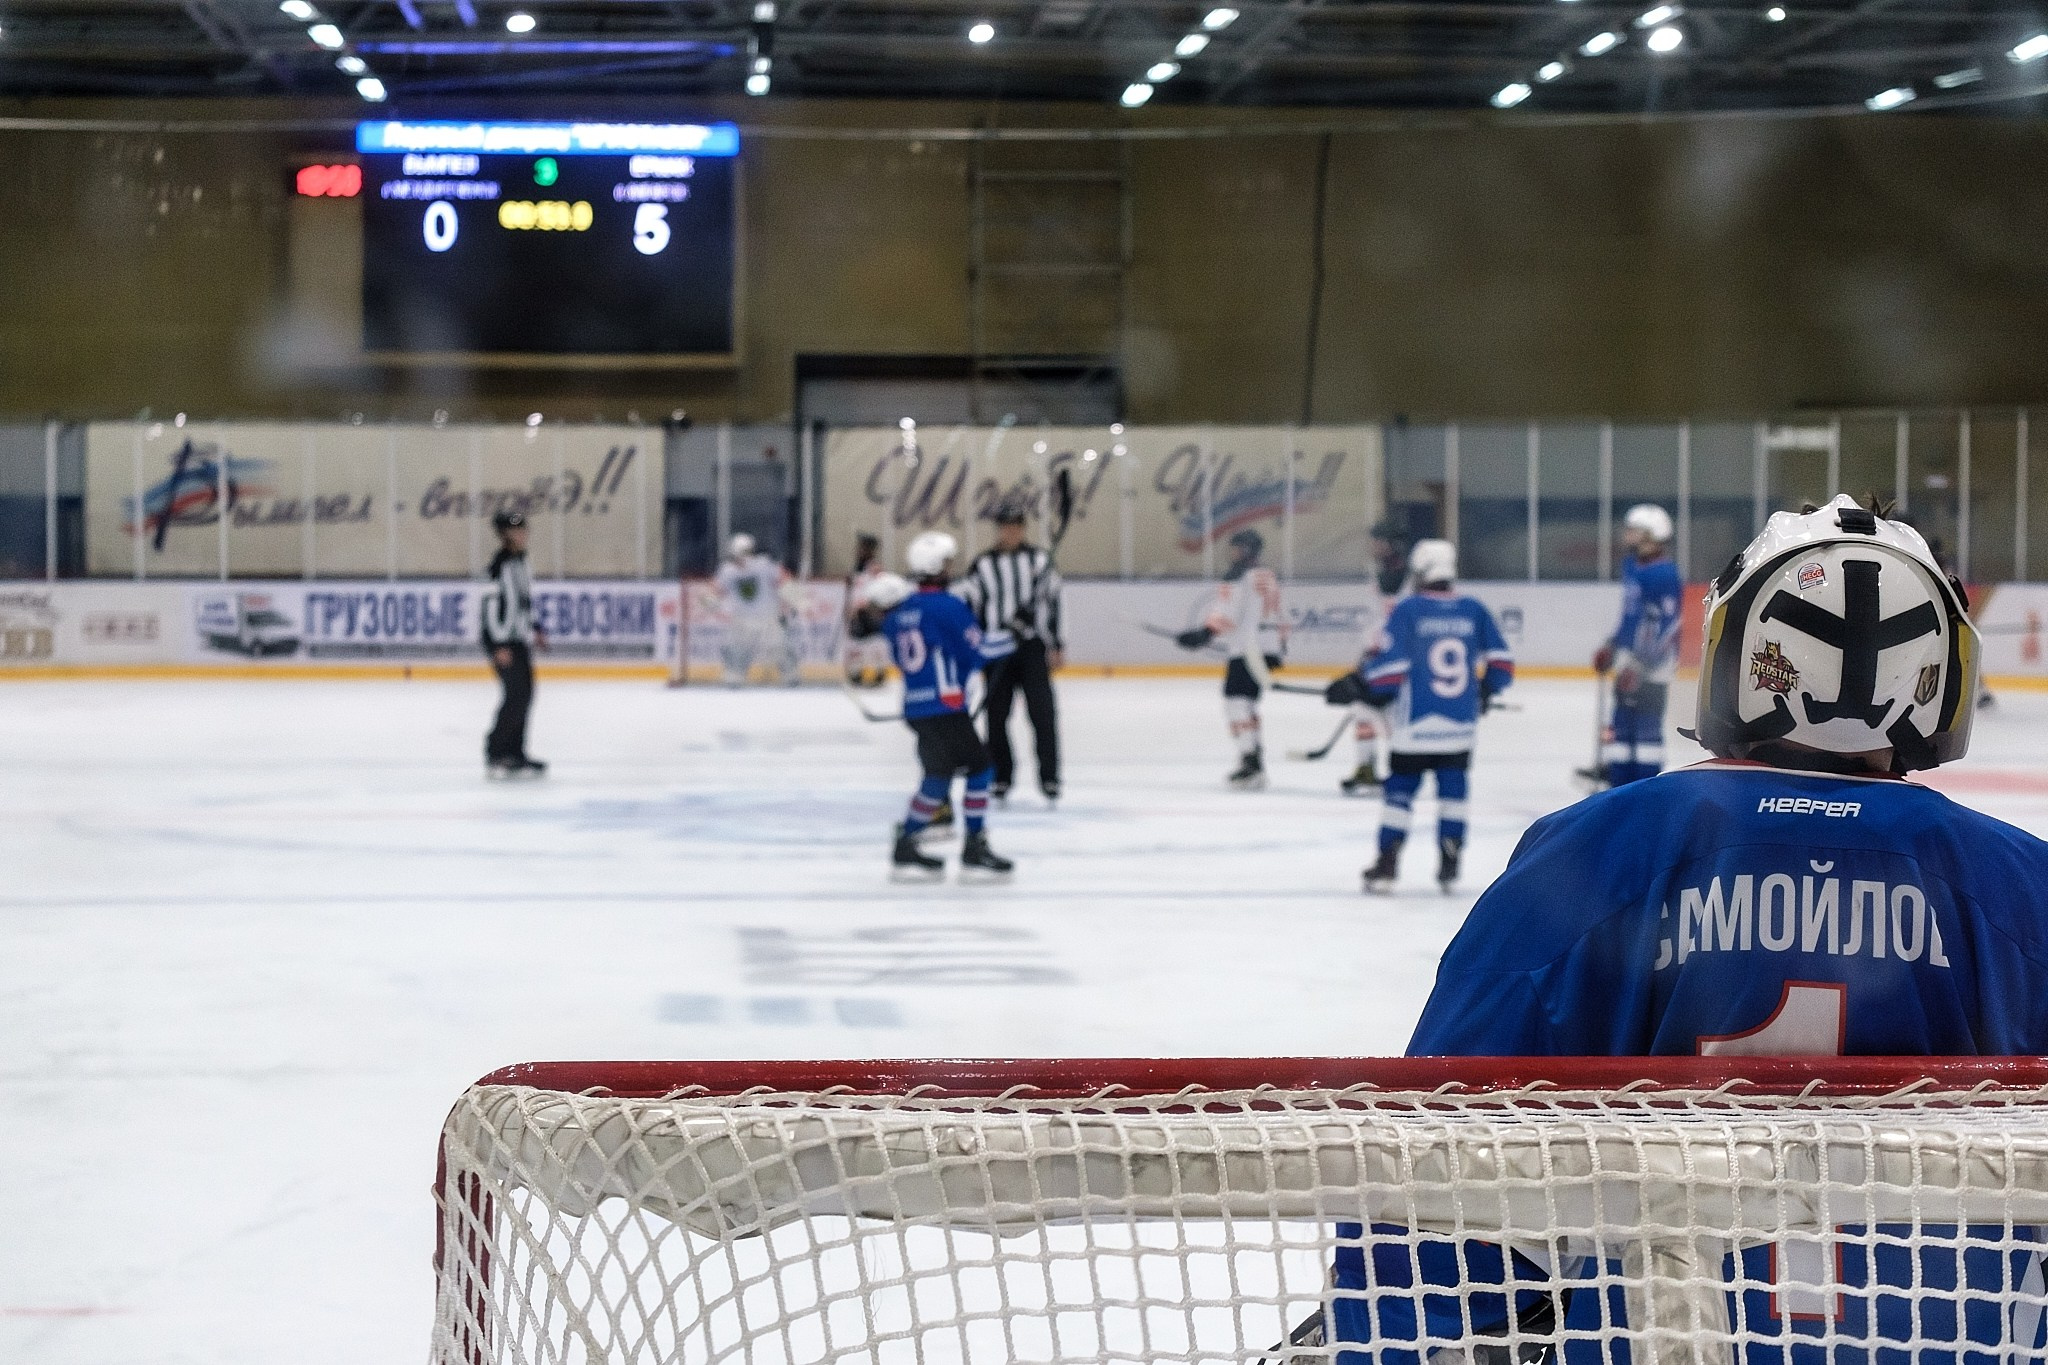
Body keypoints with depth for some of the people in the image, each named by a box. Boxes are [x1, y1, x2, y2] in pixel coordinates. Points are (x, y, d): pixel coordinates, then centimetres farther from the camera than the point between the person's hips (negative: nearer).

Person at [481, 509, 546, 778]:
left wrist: (535, 630, 25)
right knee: (516, 695, -12)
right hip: (504, 642, -10)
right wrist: (501, 645, -22)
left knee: (524, 694, 11)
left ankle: (515, 751, 18)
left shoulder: (519, 561, 14)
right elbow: (493, 603, -20)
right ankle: (495, 754, -7)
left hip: (519, 640, 10)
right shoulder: (502, 563, -16)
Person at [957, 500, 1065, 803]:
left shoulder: (1039, 560, 5)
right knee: (997, 714, 3)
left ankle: (1049, 776, 1)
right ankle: (1001, 776, 14)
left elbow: (1050, 604, 5)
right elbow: (964, 604, 4)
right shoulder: (982, 565, 4)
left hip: (1032, 647, -1)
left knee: (1042, 711, -6)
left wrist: (1055, 647, 1)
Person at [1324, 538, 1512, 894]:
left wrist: (1355, 686, 3)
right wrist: (1485, 691, 24)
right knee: (1452, 788, 14)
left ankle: (1387, 864, 2)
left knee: (1400, 788, 5)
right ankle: (1450, 865, 10)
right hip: (1461, 723, 3)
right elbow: (1500, 662, 5)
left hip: (1415, 723, -3)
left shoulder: (1408, 609, -6)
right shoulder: (1474, 610, 4)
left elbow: (1388, 665, -11)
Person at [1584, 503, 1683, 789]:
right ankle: (1618, 778, 18)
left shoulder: (1663, 574, -17)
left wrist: (1642, 665, -24)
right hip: (1630, 657, 9)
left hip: (1653, 661, -9)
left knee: (1646, 726, -6)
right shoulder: (1632, 565, 12)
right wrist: (1611, 646, 23)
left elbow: (1667, 625, -21)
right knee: (1622, 724, 11)